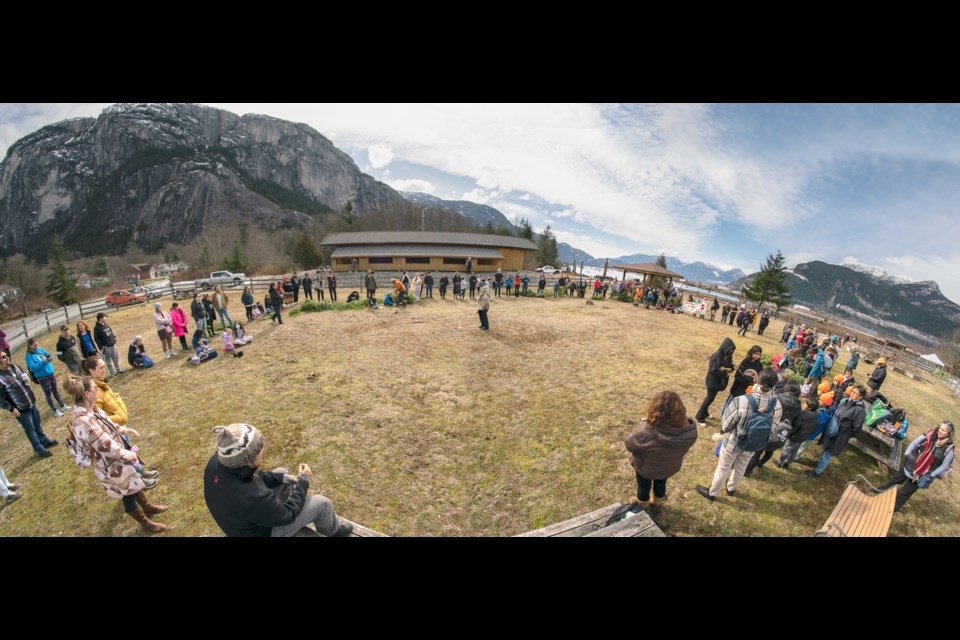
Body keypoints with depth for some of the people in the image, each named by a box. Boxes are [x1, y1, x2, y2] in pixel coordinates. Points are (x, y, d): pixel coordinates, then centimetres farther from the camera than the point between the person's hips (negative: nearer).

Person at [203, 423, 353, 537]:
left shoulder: (217, 461, -25)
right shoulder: (253, 498, -45)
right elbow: (288, 514, -24)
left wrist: (282, 477, -6)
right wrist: (304, 480, -11)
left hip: (244, 518, 7)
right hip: (263, 532, -7)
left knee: (282, 472, 18)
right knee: (321, 503, 0)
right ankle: (333, 531, 32)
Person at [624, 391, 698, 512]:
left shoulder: (646, 431, -43)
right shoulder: (689, 430, -29)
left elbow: (629, 444, -24)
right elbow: (683, 450, -8)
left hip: (645, 467, -3)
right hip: (670, 467, 3)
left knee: (643, 487, 28)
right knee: (661, 484, 34)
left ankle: (641, 507, 56)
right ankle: (655, 504, 61)